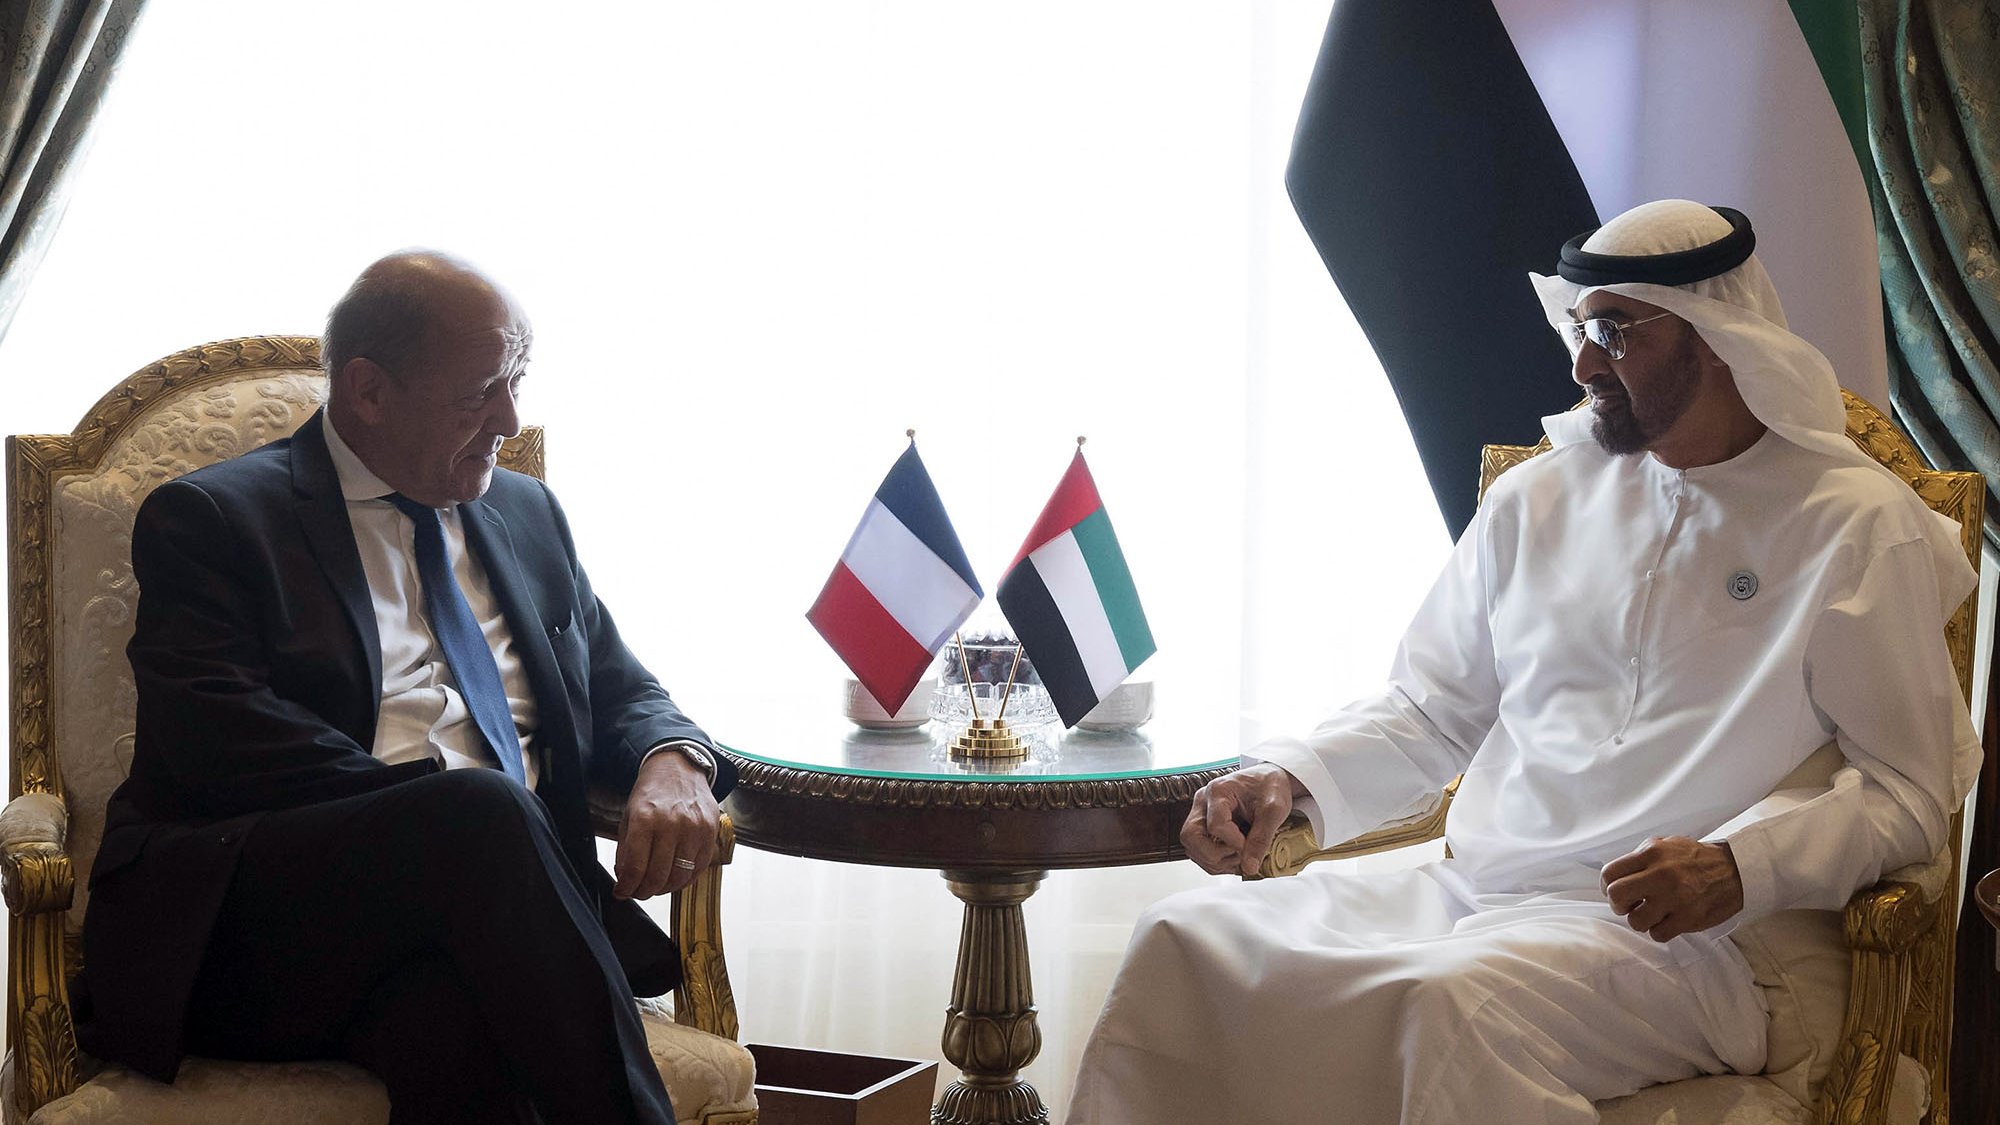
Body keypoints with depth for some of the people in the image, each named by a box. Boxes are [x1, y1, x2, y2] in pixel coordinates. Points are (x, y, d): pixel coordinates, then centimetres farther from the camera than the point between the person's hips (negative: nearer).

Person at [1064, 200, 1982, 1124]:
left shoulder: (1857, 527, 1)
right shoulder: (1537, 499, 17)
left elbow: (1907, 789, -2)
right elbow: (1431, 709, 21)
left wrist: (1740, 865, -19)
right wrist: (1290, 778, 2)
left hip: (1676, 935, -5)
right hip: (1471, 894, 5)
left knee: (1460, 997, -38)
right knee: (1184, 940, -16)